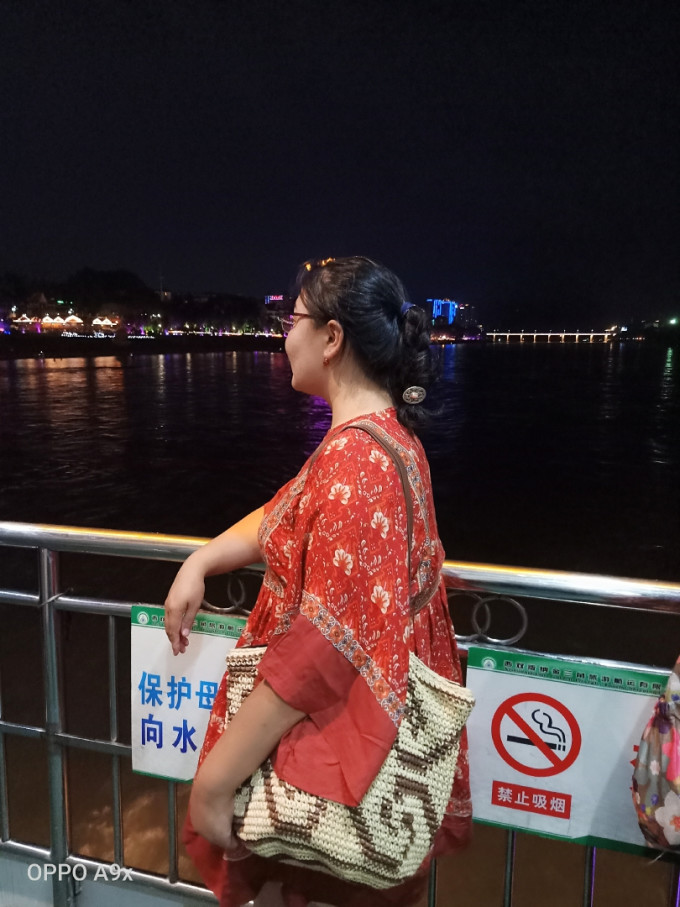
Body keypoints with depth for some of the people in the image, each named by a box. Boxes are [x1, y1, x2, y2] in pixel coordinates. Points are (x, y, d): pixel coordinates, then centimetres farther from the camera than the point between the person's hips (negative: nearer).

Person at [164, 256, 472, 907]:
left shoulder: (356, 458, -29)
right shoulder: (386, 432, 4)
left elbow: (323, 647, -31)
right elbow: (284, 516, 13)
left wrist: (214, 780, -23)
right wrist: (199, 562, 0)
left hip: (326, 747, -9)